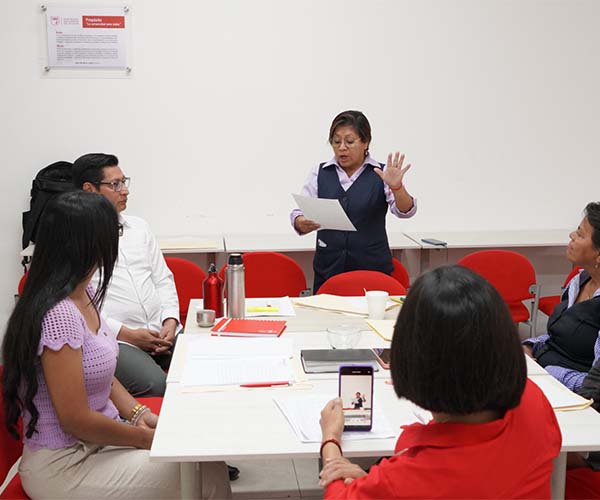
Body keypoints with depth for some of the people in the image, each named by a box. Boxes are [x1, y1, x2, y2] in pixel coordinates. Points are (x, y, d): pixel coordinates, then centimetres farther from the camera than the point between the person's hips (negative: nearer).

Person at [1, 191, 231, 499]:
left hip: (99, 436, 9)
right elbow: (75, 420, -22)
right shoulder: (58, 316, -25)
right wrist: (144, 437, -11)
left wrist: (138, 413, 0)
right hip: (64, 465, -9)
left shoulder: (85, 295, 5)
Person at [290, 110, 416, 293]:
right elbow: (300, 212, 1)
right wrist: (302, 223, -22)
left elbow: (405, 211, -11)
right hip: (328, 270, 2)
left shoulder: (381, 174, 1)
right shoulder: (320, 173, 8)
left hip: (373, 268, -2)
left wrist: (396, 187, -32)